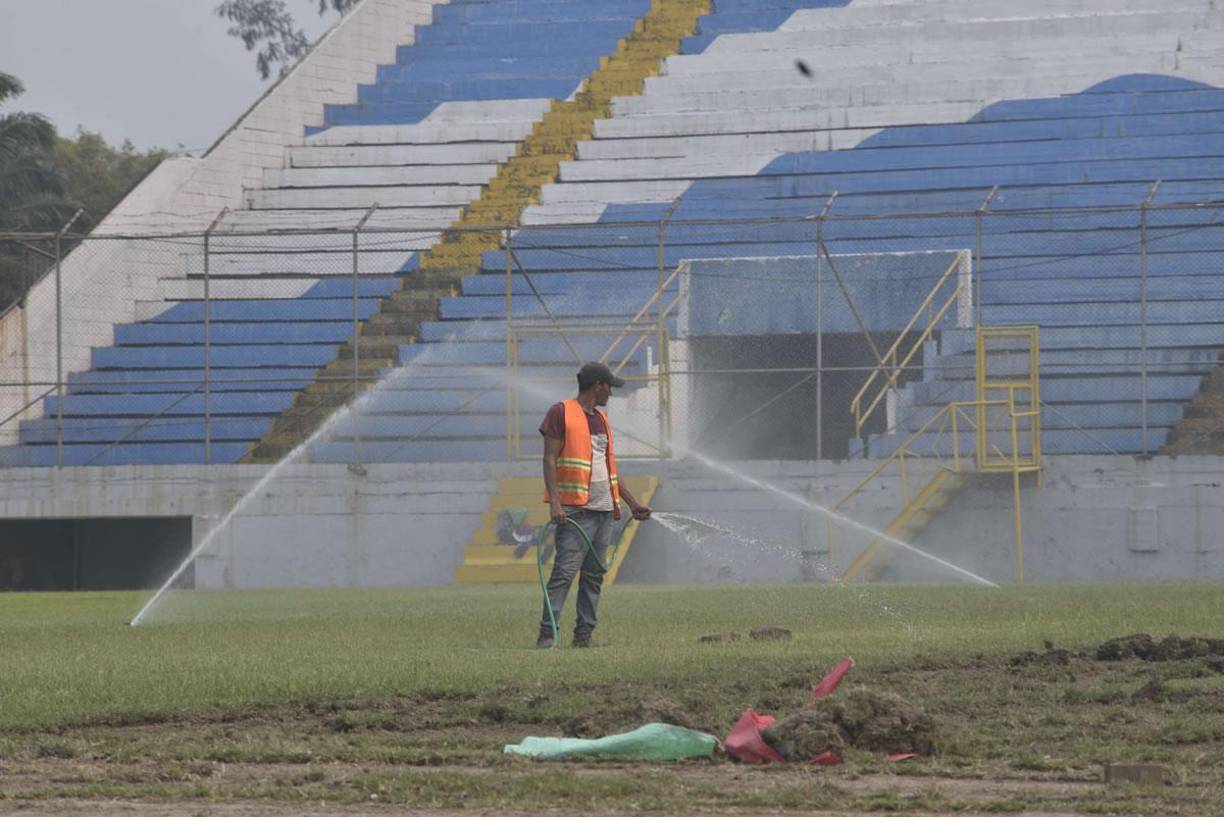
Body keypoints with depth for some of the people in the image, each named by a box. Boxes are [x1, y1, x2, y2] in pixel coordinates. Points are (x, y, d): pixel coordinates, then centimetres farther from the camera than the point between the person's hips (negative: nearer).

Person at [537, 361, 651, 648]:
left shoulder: (601, 420, 22)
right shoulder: (561, 413, -2)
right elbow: (550, 460, -8)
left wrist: (632, 503, 26)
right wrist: (555, 503, -18)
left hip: (604, 508, 8)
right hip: (576, 510, -8)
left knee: (594, 575, 5)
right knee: (564, 571, -14)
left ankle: (584, 634, 6)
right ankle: (546, 633, -15)